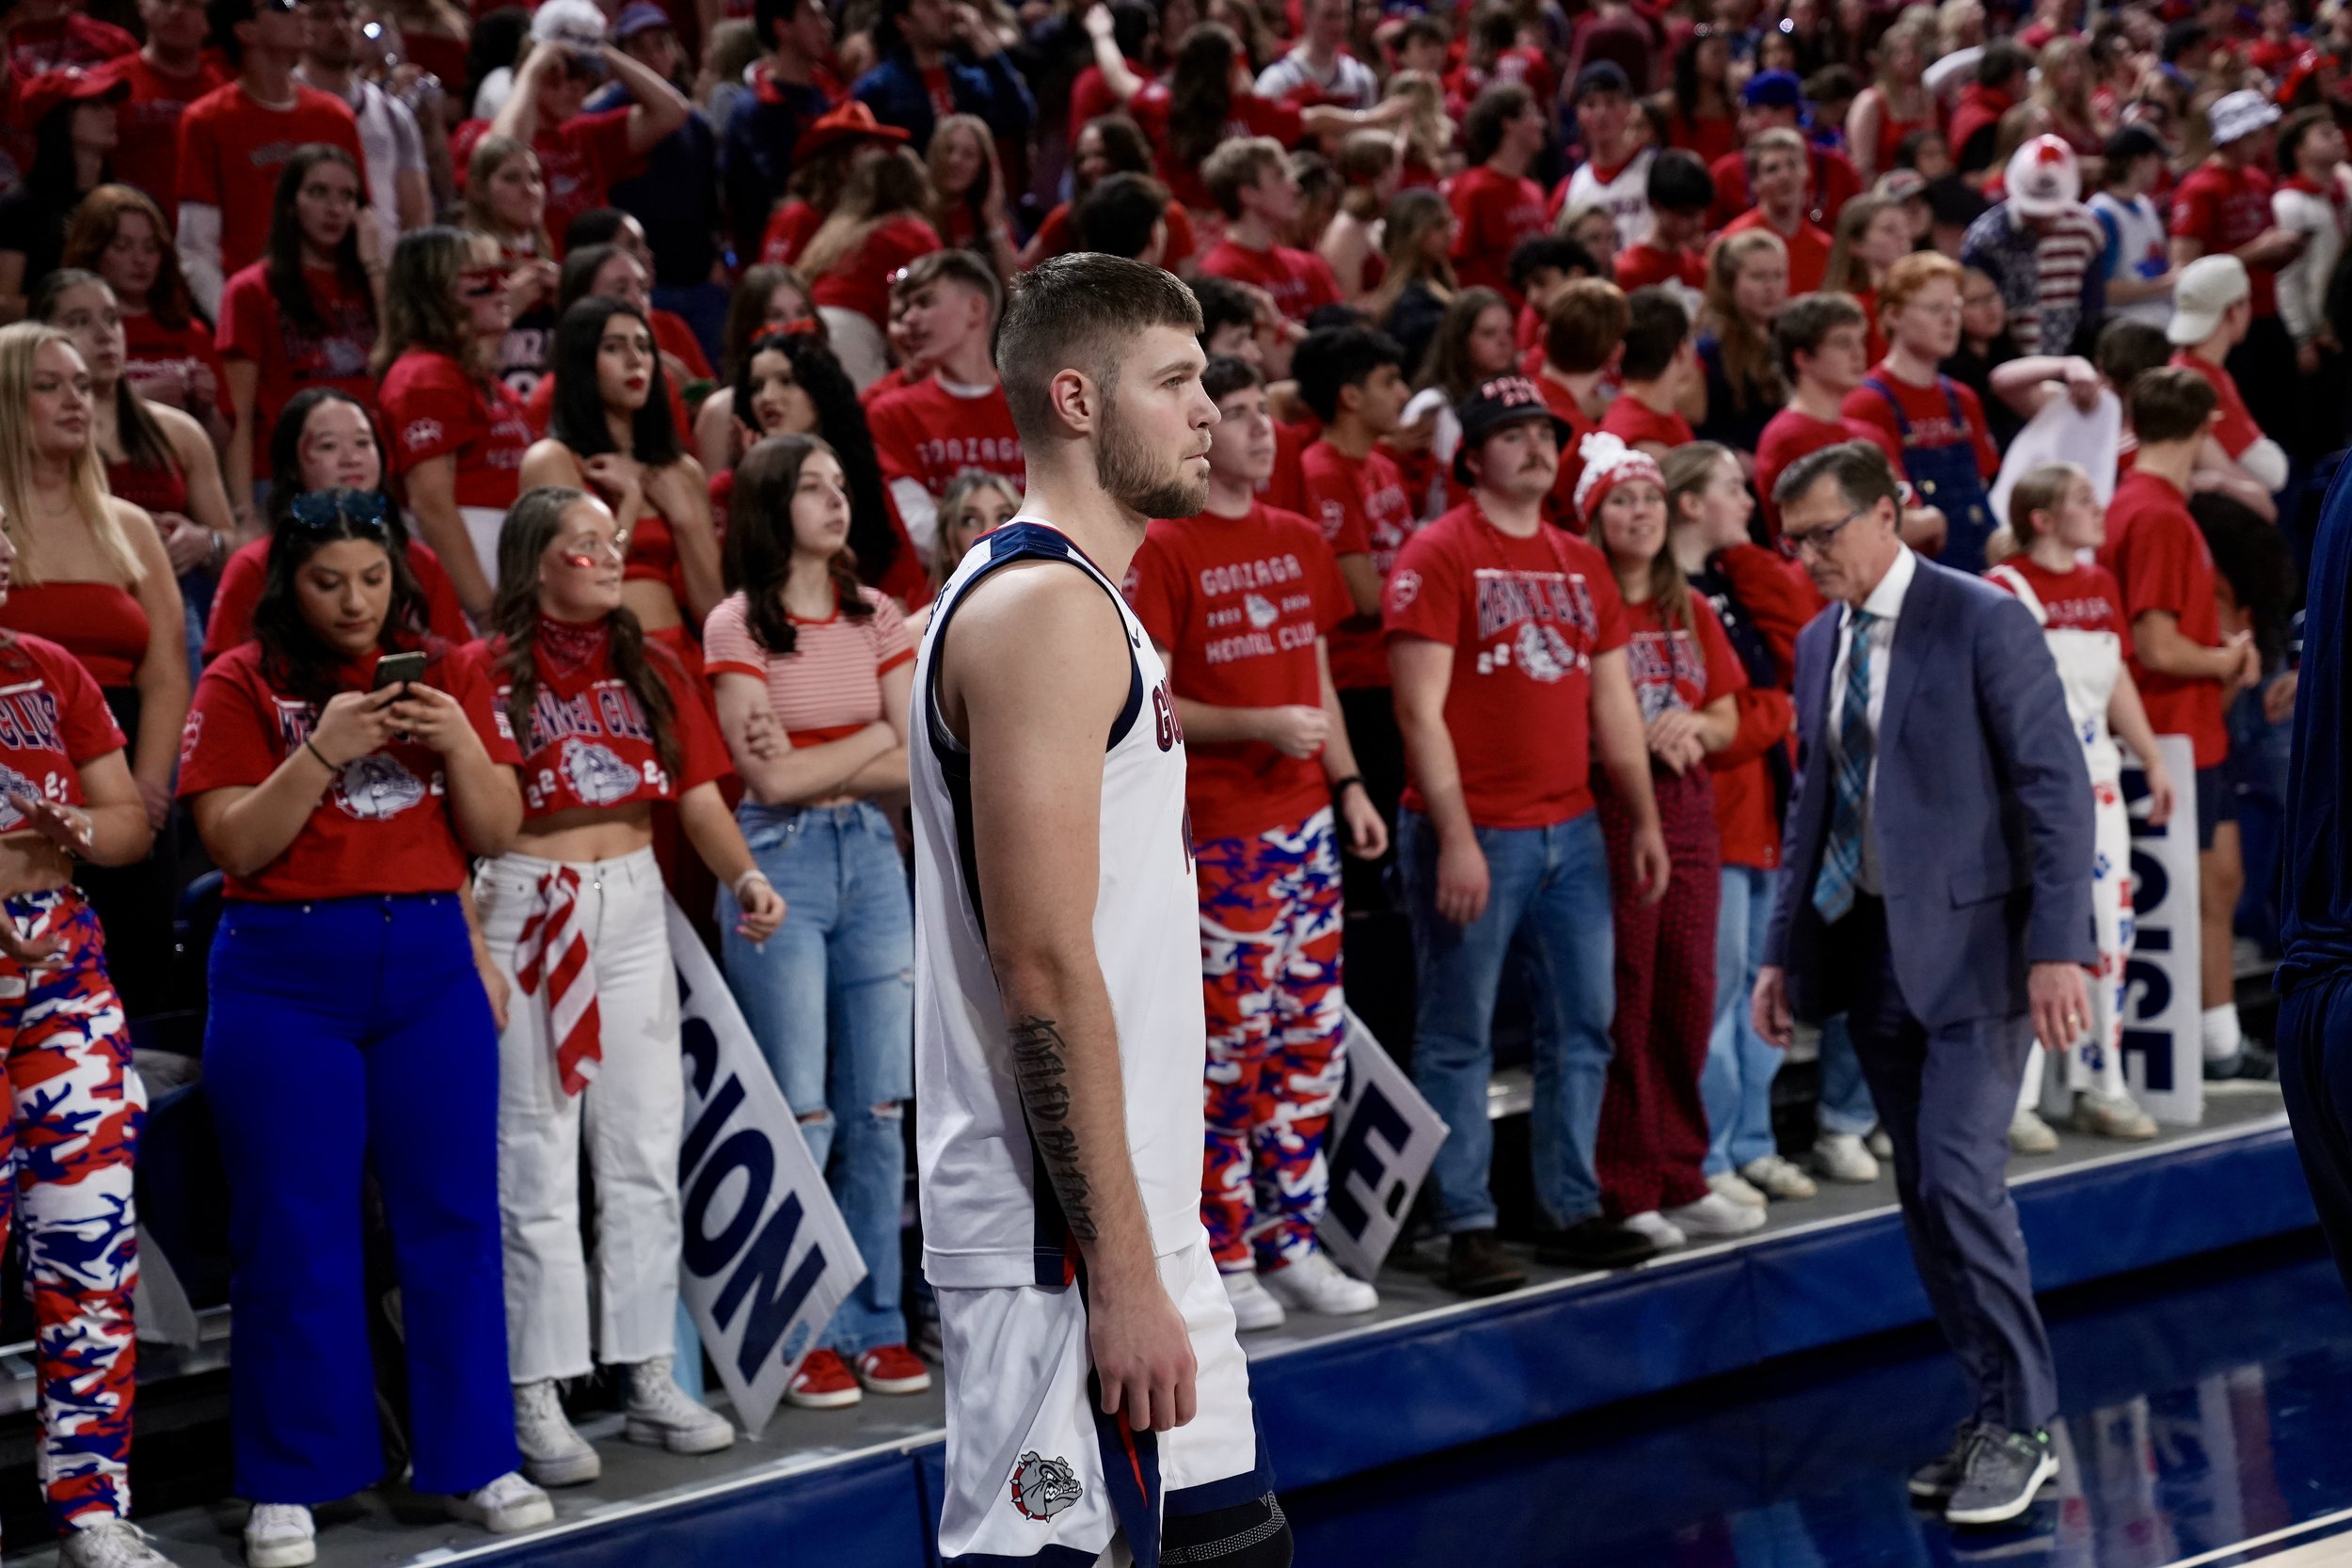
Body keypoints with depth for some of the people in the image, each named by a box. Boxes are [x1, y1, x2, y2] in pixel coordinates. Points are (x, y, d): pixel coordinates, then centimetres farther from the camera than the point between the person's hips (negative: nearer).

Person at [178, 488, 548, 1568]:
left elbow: (496, 833, 6)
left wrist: (459, 742, -11)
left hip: (430, 962, 3)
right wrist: (323, 752, -19)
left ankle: (471, 1459, 15)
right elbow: (235, 845, -8)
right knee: (295, 1232, 0)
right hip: (286, 973, -3)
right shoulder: (243, 684, -1)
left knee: (452, 1216, 5)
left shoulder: (446, 673, 8)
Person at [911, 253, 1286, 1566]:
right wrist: (1118, 1269, -23)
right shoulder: (1042, 608, -16)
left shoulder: (1089, 605, 17)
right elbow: (1045, 970, -22)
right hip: (1066, 1231, -10)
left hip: (1141, 1210, 10)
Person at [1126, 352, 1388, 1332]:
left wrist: (1348, 784, 13)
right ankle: (1223, 1259, 5)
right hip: (1216, 832, -7)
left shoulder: (1299, 542, 14)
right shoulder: (1160, 552, -8)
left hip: (1306, 821, 7)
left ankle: (1291, 1242, 18)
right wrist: (1260, 725, -21)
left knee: (1313, 1042, 8)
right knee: (1228, 1048, -4)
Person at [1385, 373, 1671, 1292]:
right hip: (1474, 834, -6)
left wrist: (1645, 819, 12)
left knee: (1584, 1023, 8)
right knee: (1459, 1035, 0)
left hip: (1572, 829, 7)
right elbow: (1421, 710, -12)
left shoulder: (1581, 565, 14)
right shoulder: (1437, 557, -6)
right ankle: (1467, 1227, 5)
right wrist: (1454, 838, -18)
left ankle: (1571, 1211, 18)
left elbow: (1613, 705, 17)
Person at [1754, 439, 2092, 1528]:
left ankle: (2019, 1427, -2)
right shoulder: (1819, 643, 11)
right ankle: (1997, 1405, 18)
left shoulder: (1982, 622, -10)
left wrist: (2057, 949, -19)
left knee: (1958, 1180, -13)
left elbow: (2056, 789, -12)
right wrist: (1785, 949, 12)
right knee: (1924, 1193, 8)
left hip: (1971, 943, -7)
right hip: (1870, 947, 7)